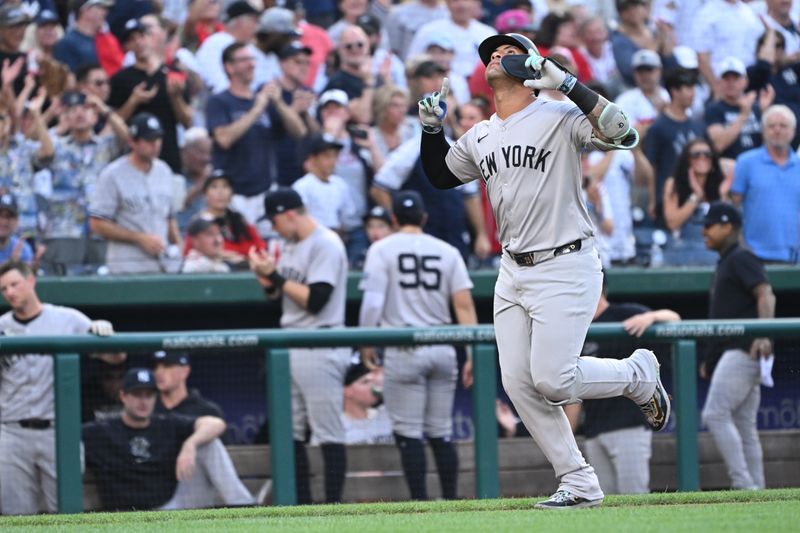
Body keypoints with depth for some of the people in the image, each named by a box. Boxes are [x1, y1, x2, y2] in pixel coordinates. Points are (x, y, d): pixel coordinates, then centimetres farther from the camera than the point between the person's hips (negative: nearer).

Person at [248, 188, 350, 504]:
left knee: (329, 433, -7)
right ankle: (302, 506, 16)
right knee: (290, 432, 10)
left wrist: (276, 276, -15)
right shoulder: (291, 246, 16)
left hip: (320, 346, -10)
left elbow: (315, 300, -20)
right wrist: (267, 278, 0)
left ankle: (333, 510, -6)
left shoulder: (326, 245, -12)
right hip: (290, 348, 10)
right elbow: (278, 294, 20)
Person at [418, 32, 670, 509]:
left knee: (552, 380, -14)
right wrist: (432, 129, 11)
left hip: (565, 268, -7)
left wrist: (568, 84, -25)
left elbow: (623, 134, -24)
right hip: (514, 272, 7)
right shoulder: (479, 139, 12)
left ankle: (639, 374, 14)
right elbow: (440, 176, 28)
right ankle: (579, 484, 9)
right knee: (519, 383, 1)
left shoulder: (559, 118, -9)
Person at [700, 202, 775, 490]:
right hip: (732, 354, 10)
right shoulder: (725, 264, 24)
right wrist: (711, 360, 27)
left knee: (715, 414, -19)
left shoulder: (742, 259, -5)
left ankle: (743, 485, -23)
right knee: (743, 425, 8)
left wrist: (763, 334, -36)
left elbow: (766, 295, -20)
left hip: (744, 349, -10)